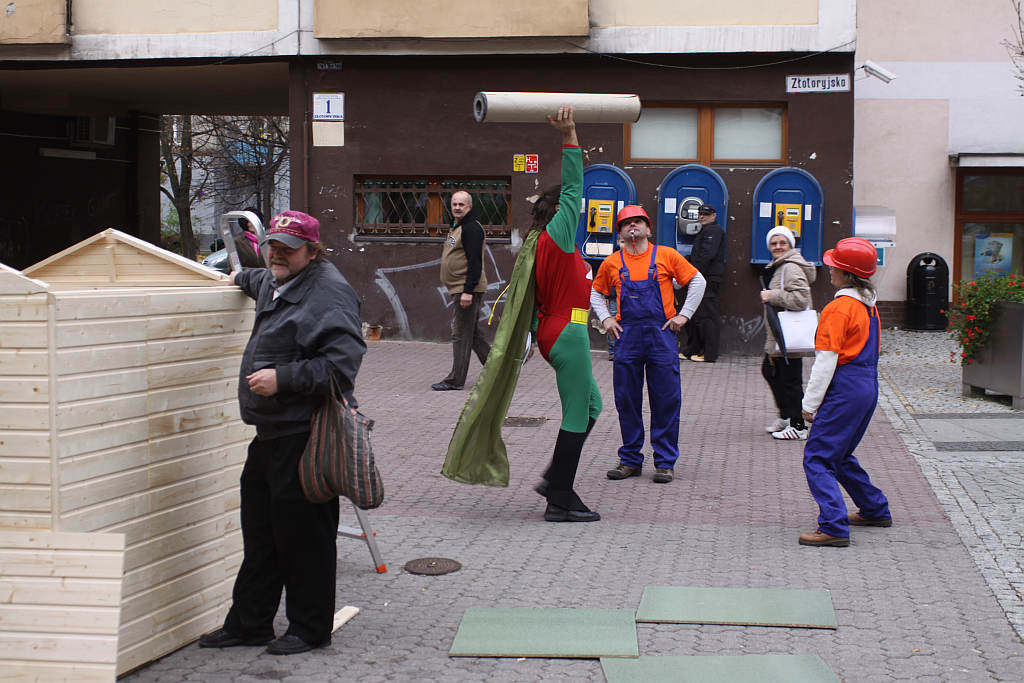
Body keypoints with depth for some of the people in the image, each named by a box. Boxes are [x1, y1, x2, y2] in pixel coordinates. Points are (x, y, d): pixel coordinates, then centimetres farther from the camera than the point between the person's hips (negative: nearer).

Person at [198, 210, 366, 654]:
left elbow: (341, 363, -24)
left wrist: (282, 378, -25)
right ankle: (249, 623, 26)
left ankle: (310, 629, 13)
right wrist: (241, 278, 61)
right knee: (260, 534, 16)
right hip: (271, 433, 10)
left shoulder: (328, 292, -14)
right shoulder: (273, 283, 17)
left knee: (303, 535, 0)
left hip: (305, 437, -10)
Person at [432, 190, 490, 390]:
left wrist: (468, 291, -25)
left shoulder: (471, 228, -14)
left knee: (461, 334, -6)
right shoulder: (457, 227, 18)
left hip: (468, 290, -11)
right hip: (460, 290, 11)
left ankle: (455, 380, -2)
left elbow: (475, 261, -21)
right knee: (473, 333, 15)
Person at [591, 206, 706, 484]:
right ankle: (630, 460, 17)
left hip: (661, 334, -2)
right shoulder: (612, 263, 6)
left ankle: (665, 463, 9)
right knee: (627, 401, 5)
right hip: (627, 336, 2)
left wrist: (684, 314, 3)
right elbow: (596, 292, 22)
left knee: (666, 401, 0)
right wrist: (605, 318, 7)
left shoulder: (666, 255, 1)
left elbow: (697, 281, 9)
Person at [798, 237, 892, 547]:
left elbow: (826, 360, -18)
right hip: (868, 389, 9)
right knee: (840, 455, 24)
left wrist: (810, 403, -13)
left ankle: (834, 527, -16)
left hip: (844, 390, -9)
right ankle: (875, 510, 34)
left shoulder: (838, 308, -15)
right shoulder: (868, 305, 12)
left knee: (817, 458, -8)